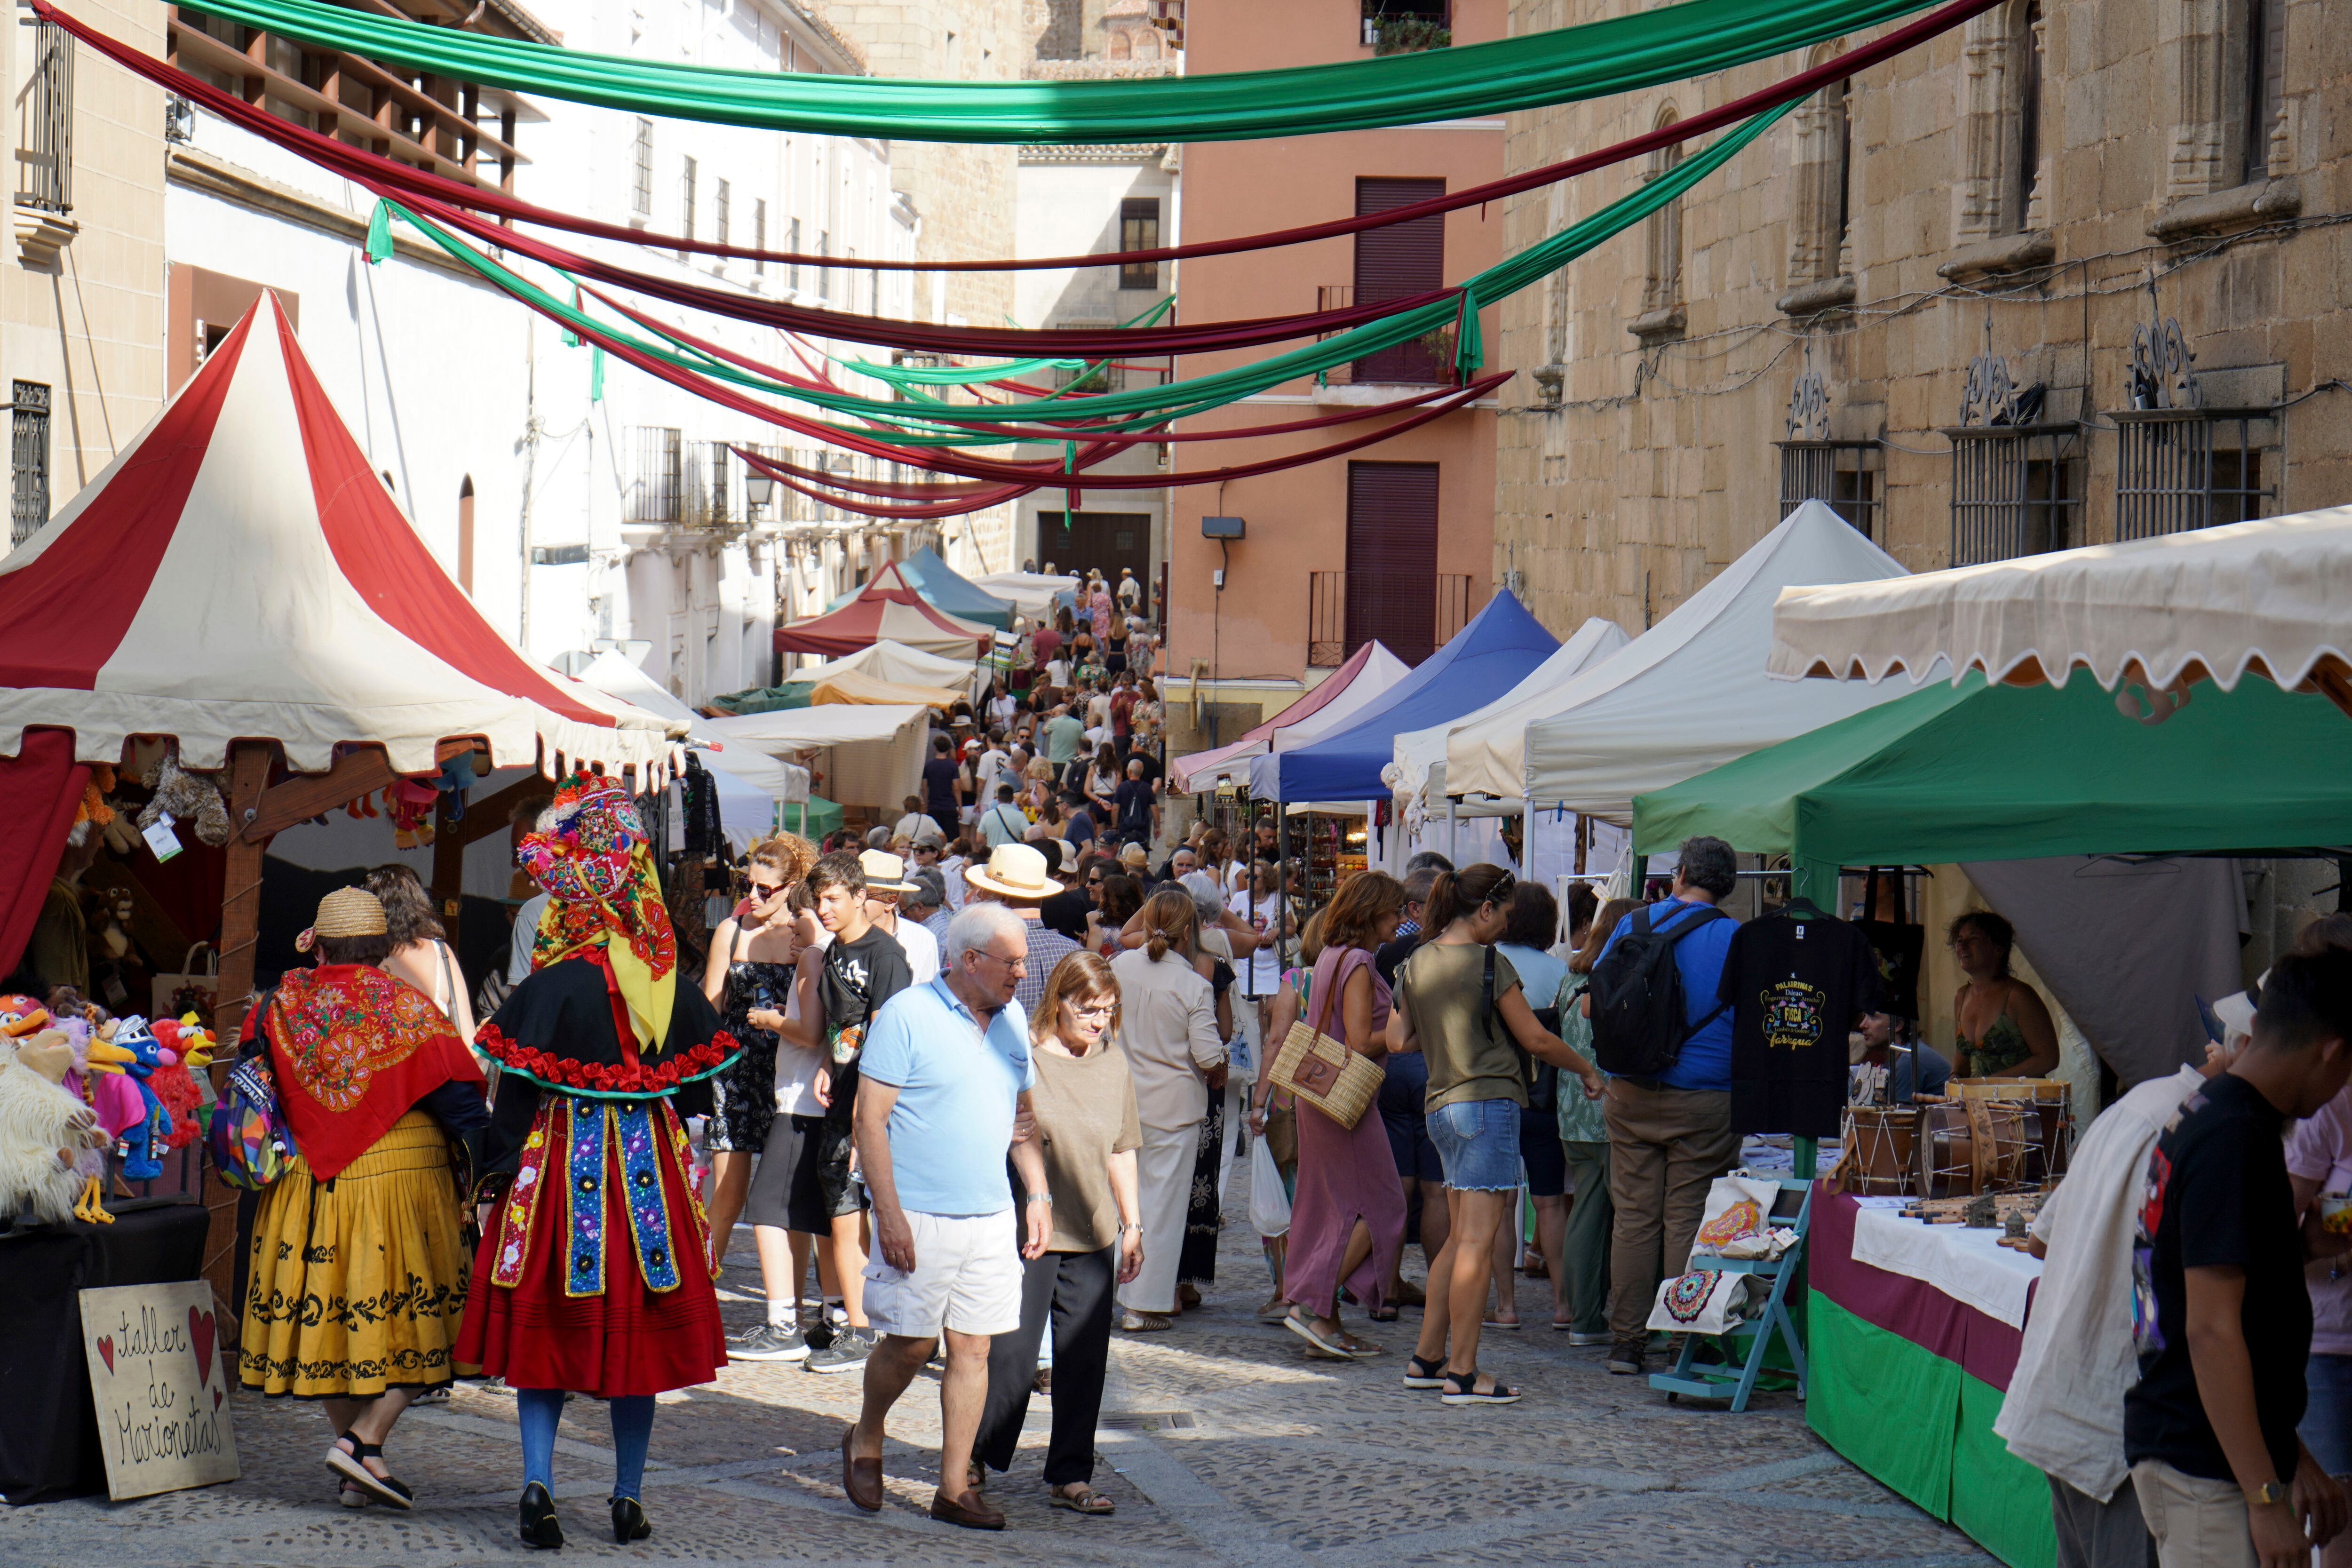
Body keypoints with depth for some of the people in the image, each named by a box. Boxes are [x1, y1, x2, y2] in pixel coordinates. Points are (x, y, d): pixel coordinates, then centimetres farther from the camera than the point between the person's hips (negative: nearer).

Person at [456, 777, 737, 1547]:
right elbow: (697, 1084, 10)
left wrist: (496, 1171, -2)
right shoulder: (676, 989, 0)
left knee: (546, 1332, 6)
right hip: (651, 1167, 3)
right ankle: (629, 1496, 13)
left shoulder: (552, 988, -13)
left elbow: (519, 1089, -11)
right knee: (639, 1329, 11)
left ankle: (538, 1480, -9)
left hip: (560, 1166, -3)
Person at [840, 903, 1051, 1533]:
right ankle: (865, 1442, 25)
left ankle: (955, 1488, 10)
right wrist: (889, 1214, -16)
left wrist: (1039, 1196, 12)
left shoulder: (1010, 1021, 11)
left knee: (973, 1347, 4)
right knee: (911, 1344, -2)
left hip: (991, 1218, 6)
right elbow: (870, 1118, -11)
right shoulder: (907, 1015, -9)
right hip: (919, 1218, -6)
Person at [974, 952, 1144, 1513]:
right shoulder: (1022, 1057, -8)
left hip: (1093, 1235, 5)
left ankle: (1071, 1476, 12)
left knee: (1084, 1359, 5)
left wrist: (1133, 1224, 17)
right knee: (1011, 1353, -1)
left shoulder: (1114, 1064, 10)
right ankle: (977, 1460, 18)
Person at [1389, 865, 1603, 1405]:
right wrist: (1588, 1071, 8)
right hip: (1488, 1101, -8)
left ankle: (1427, 1359, 18)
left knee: (1460, 1238, 16)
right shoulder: (1489, 964, -11)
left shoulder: (1416, 963, 9)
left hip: (1441, 1105, 8)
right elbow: (1536, 1040, -6)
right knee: (1477, 1240, -6)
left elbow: (1398, 1040, 15)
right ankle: (1463, 1373, -7)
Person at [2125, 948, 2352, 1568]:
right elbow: (2213, 1330, -23)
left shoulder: (2204, 1116, 12)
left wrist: (2293, 1460, 22)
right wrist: (2266, 1497, -22)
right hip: (2207, 1470, -10)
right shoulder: (2235, 1141, -19)